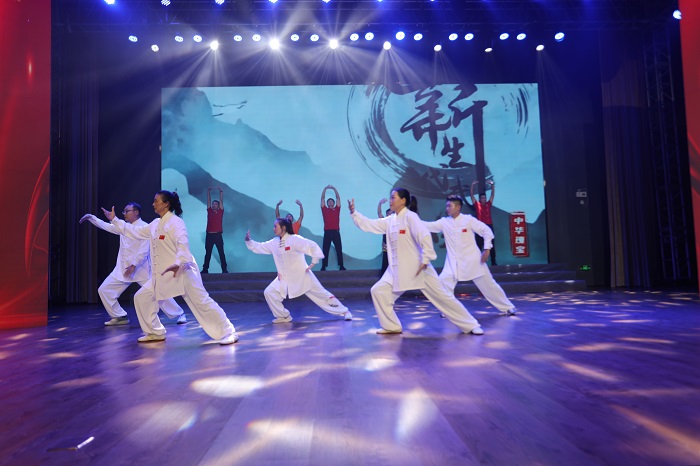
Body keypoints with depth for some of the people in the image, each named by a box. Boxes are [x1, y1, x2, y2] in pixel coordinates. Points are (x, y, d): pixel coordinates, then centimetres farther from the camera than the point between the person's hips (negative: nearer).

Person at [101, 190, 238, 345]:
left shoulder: (175, 222, -13)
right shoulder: (155, 224, 13)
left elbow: (183, 243, -27)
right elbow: (135, 231, 23)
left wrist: (178, 263, -40)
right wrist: (114, 220, 23)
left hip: (181, 272, -9)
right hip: (163, 274, 9)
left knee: (202, 302, -11)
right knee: (141, 297, 10)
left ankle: (228, 333, -6)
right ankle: (155, 333, 23)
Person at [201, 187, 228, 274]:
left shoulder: (220, 211, 7)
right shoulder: (209, 211, 11)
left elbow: (221, 200, 5)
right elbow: (208, 200, 12)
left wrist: (220, 191, 2)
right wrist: (208, 191, 9)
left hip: (218, 235, -2)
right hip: (209, 235, 2)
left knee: (221, 253, 2)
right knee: (207, 253, 6)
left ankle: (224, 269, 3)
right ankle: (205, 269, 10)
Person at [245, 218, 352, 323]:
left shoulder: (294, 239, -19)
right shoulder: (274, 243, 2)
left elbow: (313, 246, -23)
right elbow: (259, 247, 11)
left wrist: (314, 262, -22)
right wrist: (248, 240, 0)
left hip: (302, 276, -6)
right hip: (284, 278, 6)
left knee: (321, 294, -2)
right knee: (269, 292, -5)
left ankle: (344, 312, 10)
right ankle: (284, 316, 12)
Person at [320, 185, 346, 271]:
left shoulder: (337, 209, 14)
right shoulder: (324, 209, 12)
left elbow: (338, 198, 12)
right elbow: (322, 198, 11)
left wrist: (334, 189, 8)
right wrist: (325, 189, 7)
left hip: (336, 232, 1)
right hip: (327, 232, 0)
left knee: (339, 249, 3)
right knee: (325, 250, 2)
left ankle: (341, 266, 8)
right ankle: (323, 266, 6)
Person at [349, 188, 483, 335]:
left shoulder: (410, 216, -14)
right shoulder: (390, 220, 7)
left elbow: (425, 236, -23)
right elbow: (368, 224, 8)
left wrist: (425, 260, -23)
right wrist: (353, 212, 0)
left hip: (417, 268, -6)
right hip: (397, 269, 7)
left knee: (441, 296, 0)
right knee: (378, 291, -3)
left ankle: (471, 326, 14)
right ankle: (392, 326, 12)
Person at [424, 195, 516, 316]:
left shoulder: (468, 219, -11)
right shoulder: (444, 222, -1)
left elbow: (486, 230, -8)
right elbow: (427, 226, -5)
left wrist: (487, 249, -12)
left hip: (472, 260, -3)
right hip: (453, 262, 3)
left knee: (488, 285, 6)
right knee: (443, 283, -9)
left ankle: (507, 307, 23)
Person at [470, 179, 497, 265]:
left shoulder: (489, 204, 12)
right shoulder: (477, 205, 6)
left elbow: (493, 194, 12)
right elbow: (471, 195, 1)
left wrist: (492, 184, 2)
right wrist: (473, 185, -7)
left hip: (489, 226, 3)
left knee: (491, 245, 6)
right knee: (479, 245, -1)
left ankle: (493, 262, 11)